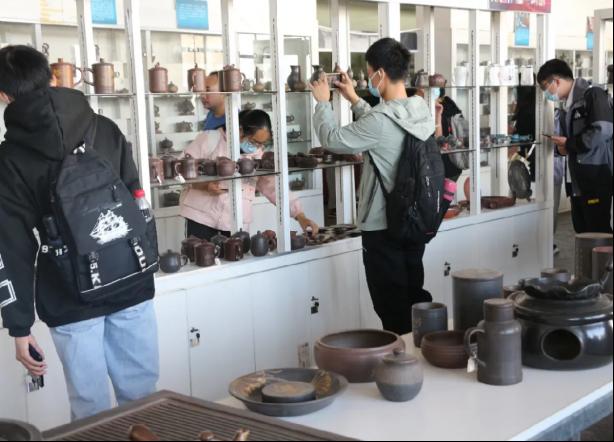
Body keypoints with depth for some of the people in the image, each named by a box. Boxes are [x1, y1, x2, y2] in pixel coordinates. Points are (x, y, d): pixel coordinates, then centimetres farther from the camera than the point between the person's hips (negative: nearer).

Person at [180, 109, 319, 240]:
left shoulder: (259, 155, 5)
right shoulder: (210, 139, -5)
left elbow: (274, 187, 1)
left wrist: (300, 216, -9)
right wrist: (204, 185, -20)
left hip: (238, 223, 3)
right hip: (202, 217, -3)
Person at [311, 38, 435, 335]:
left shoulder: (381, 121, -25)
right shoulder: (421, 112, 1)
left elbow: (332, 140, -12)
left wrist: (323, 102, 3)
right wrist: (354, 100, 26)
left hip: (383, 227, -8)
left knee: (393, 308, 4)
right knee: (415, 297, 18)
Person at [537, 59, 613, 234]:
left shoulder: (593, 95, -9)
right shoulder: (568, 107, 17)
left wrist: (569, 143, -12)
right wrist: (562, 147, 5)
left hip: (596, 178, -9)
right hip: (578, 182, 9)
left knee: (599, 231, -6)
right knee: (582, 232, 11)